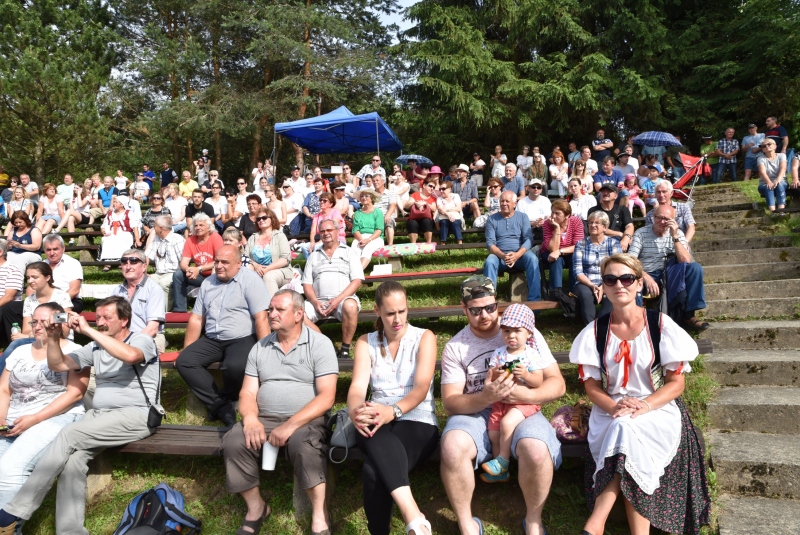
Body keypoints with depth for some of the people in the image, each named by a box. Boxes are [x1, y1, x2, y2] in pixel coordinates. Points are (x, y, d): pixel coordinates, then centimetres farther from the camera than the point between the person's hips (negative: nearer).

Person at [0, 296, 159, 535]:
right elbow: (58, 365, 18)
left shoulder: (142, 340, -2)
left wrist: (88, 330, -23)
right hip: (98, 414, 6)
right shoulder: (96, 347, 18)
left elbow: (130, 356, -26)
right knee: (72, 458, -23)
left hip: (134, 415, -6)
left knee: (70, 434, -23)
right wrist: (54, 337, 0)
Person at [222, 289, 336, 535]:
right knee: (234, 443, -23)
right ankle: (256, 508, 0)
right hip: (264, 419, 4)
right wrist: (250, 419, -15)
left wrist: (291, 425, -23)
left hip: (305, 419, -4)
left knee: (304, 444, -36)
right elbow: (248, 392, 8)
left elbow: (326, 397, -12)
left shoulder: (319, 344, -4)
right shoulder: (259, 348, 12)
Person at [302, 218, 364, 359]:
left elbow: (357, 280, 1)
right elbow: (307, 284, 14)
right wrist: (315, 302, -7)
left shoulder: (349, 252, 13)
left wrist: (338, 300, -13)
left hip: (344, 298, -3)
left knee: (350, 306, -38)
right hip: (318, 301, 3)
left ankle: (345, 349, -21)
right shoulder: (313, 256, 22)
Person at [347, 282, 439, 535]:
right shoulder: (366, 343, 12)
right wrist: (355, 412, -29)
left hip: (418, 421, -2)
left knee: (373, 470, -34)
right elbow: (358, 386, -4)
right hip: (378, 424, 2)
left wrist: (393, 411, -32)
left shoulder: (424, 337, 4)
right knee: (374, 430, -39)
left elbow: (421, 387, -11)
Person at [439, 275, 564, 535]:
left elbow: (557, 384, 0)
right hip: (475, 413, 1)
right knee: (451, 447, -33)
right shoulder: (455, 347, 3)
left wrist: (527, 394, -21)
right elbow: (450, 402, -4)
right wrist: (485, 397, -24)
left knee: (537, 451, -34)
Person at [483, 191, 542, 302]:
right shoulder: (492, 219, 7)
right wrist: (502, 256, -23)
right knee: (489, 262, -33)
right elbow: (490, 243, -3)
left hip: (520, 254, 0)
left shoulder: (522, 217, 8)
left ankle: (534, 300, -31)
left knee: (532, 259, -32)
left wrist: (517, 255, -22)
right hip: (499, 255, 0)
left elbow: (529, 239, -3)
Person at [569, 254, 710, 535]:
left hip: (657, 408, -1)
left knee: (627, 430, -34)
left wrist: (644, 406, -21)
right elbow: (592, 385, 2)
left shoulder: (661, 325, -3)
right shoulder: (595, 331, 2)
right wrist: (614, 408, -19)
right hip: (610, 412, 2)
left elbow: (676, 383, -4)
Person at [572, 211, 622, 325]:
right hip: (586, 284, 0)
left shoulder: (613, 243, 9)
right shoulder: (581, 244, 9)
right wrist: (592, 286, -18)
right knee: (585, 293, -34)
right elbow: (577, 271, -1)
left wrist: (603, 287, -20)